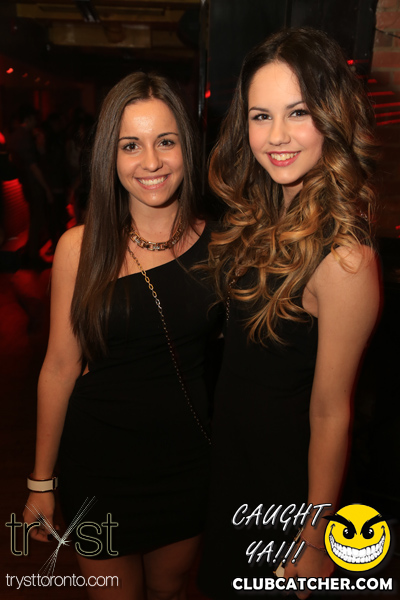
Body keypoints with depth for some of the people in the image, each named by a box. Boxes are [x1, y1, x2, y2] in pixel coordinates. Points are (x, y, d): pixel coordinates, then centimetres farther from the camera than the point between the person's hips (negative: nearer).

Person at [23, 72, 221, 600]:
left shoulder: (217, 240, -8)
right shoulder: (81, 248, -11)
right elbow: (61, 367, -6)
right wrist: (41, 481, 2)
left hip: (188, 456, 2)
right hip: (100, 460, -1)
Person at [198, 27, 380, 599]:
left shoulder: (344, 258, -31)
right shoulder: (257, 217, -6)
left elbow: (330, 413, -23)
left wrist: (314, 546, -12)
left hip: (283, 473, -6)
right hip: (227, 445, 7)